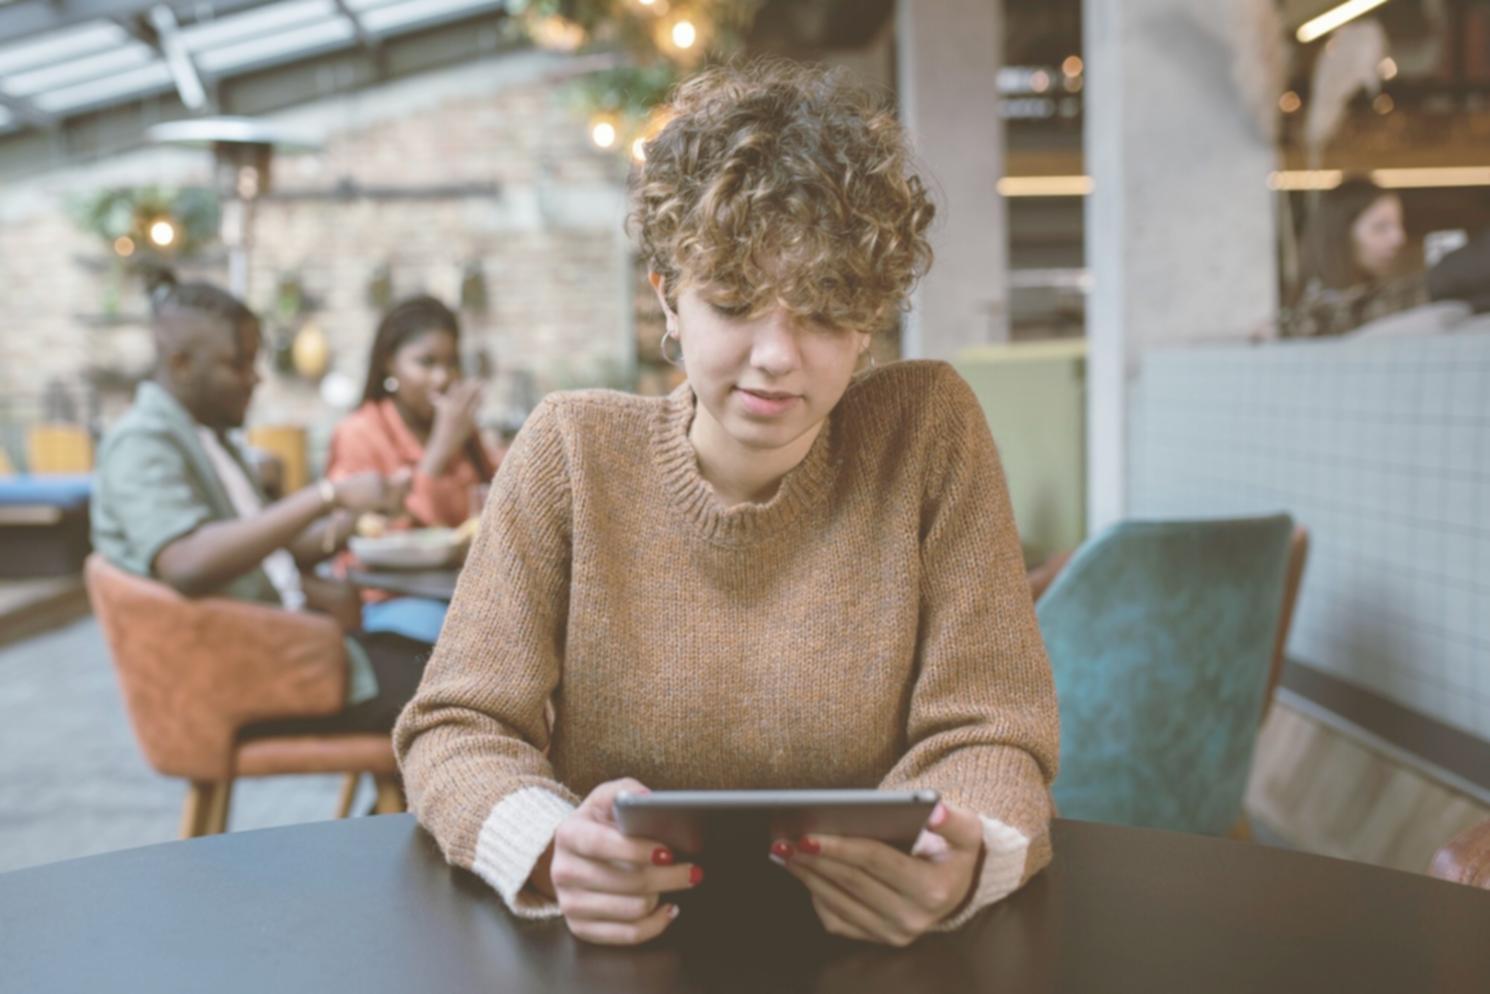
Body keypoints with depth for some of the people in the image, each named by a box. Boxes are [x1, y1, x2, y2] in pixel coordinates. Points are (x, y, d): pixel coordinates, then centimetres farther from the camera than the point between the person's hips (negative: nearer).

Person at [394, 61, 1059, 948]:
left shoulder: (930, 432, -6)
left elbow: (985, 739, -6)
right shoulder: (572, 451, -4)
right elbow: (459, 725, -6)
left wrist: (961, 862, -28)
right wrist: (550, 849, -27)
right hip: (612, 948, 0)